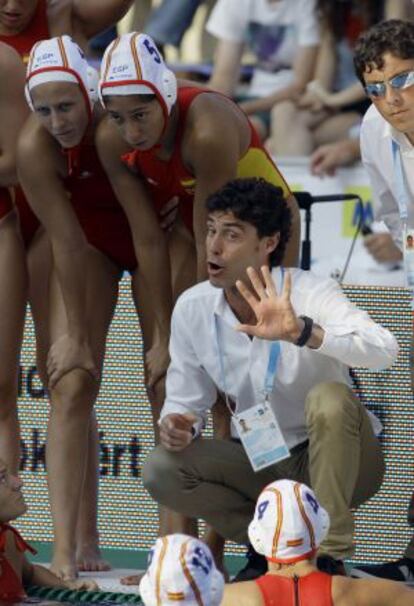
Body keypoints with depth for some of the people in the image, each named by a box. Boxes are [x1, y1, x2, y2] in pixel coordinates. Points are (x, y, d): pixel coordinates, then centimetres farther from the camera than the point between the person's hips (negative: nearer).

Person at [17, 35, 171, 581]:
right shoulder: (35, 146, -29)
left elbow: (149, 237, -29)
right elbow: (68, 244, -21)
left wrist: (163, 336, -24)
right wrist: (75, 333, -16)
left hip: (154, 231, -1)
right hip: (90, 234, 1)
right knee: (71, 385, -12)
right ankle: (67, 550, -17)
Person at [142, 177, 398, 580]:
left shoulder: (310, 295, -21)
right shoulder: (192, 308, -6)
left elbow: (384, 350, -40)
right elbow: (186, 399, 5)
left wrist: (303, 332, -56)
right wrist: (177, 423, -21)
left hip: (330, 460, -4)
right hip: (261, 465, 4)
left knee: (329, 398, -35)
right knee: (161, 470, -18)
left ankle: (329, 557, -27)